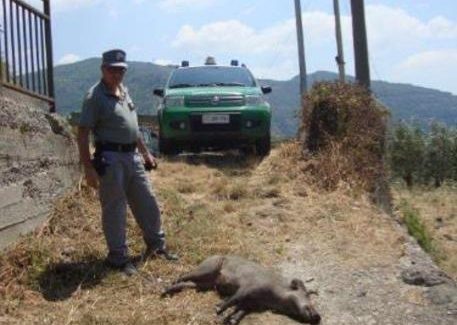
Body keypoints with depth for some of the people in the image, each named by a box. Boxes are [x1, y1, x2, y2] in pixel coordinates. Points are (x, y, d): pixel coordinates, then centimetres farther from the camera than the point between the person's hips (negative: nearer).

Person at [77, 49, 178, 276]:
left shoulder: (123, 91, 14)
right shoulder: (95, 96, -10)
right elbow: (83, 133, -14)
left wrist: (145, 152, 22)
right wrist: (88, 167, -20)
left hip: (132, 156, 8)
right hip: (111, 159, -8)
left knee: (147, 202, 14)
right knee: (114, 210, 1)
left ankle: (156, 244, 30)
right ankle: (118, 257, 13)